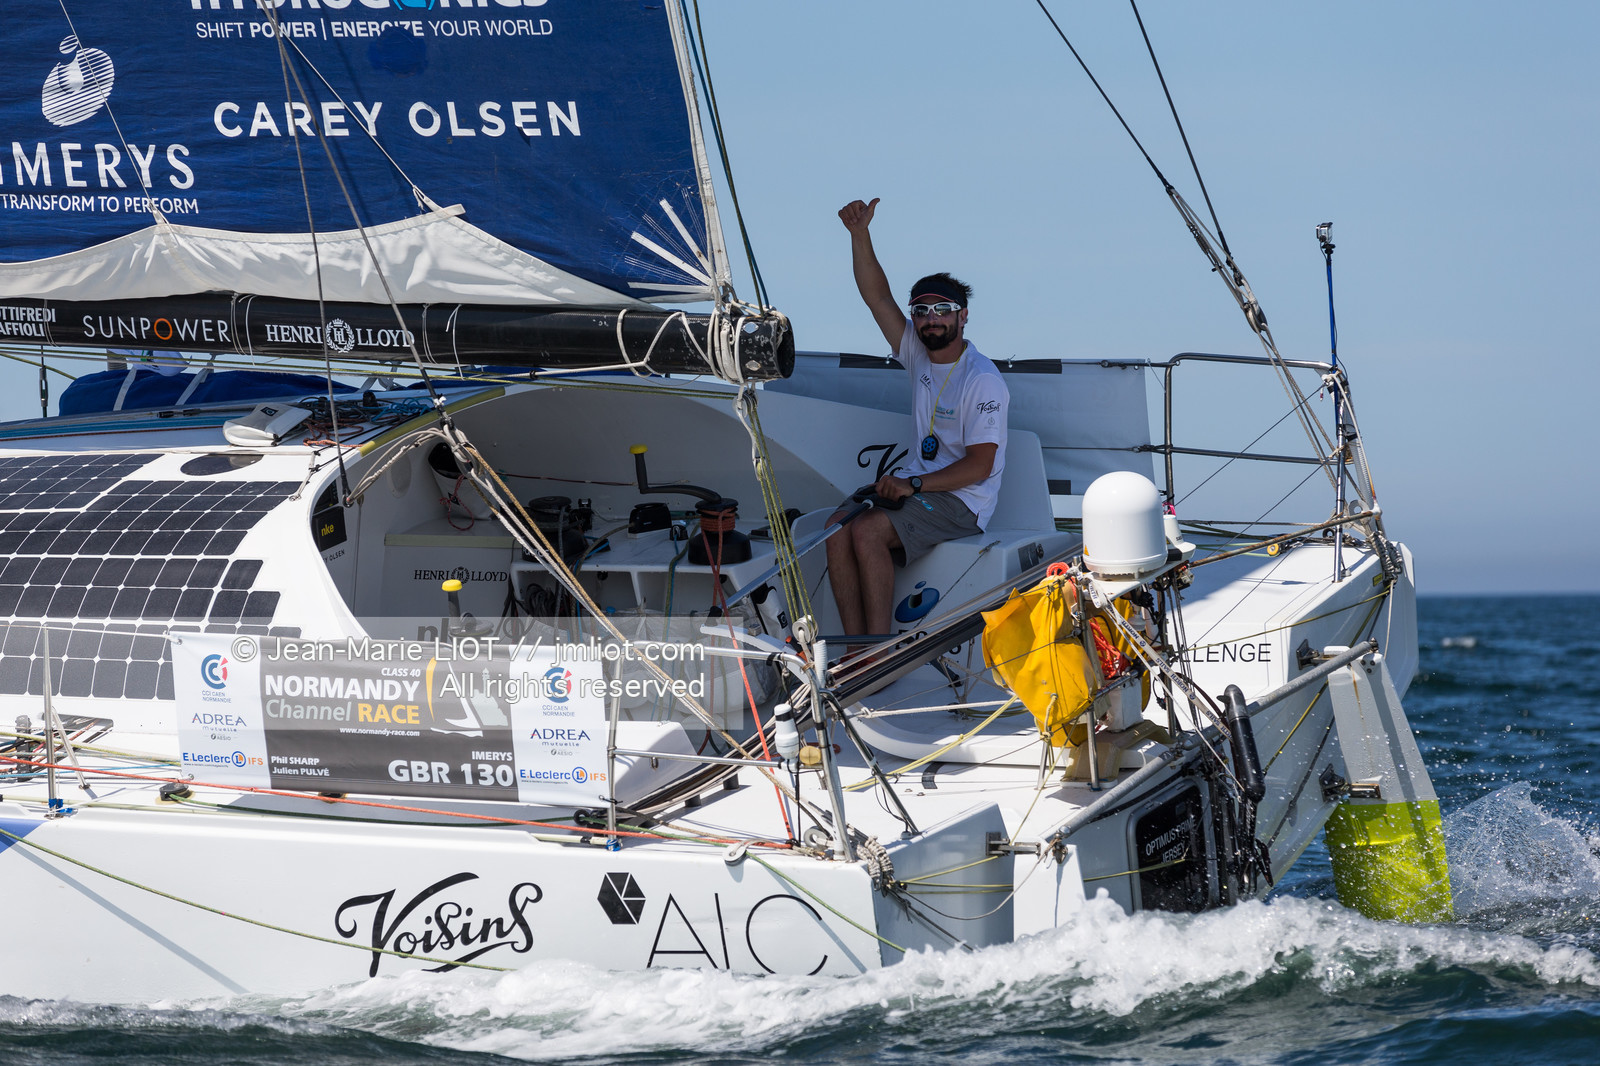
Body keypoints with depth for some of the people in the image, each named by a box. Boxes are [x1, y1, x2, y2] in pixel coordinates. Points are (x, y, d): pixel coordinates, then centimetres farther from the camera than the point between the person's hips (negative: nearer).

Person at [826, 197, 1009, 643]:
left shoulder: (982, 380, -13)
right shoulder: (918, 353, 9)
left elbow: (980, 465, -18)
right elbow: (878, 297, 6)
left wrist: (914, 485, -24)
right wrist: (859, 234, -7)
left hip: (961, 498, -7)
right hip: (914, 482, 7)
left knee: (868, 531, -29)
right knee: (839, 525, -18)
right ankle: (855, 647, -21)